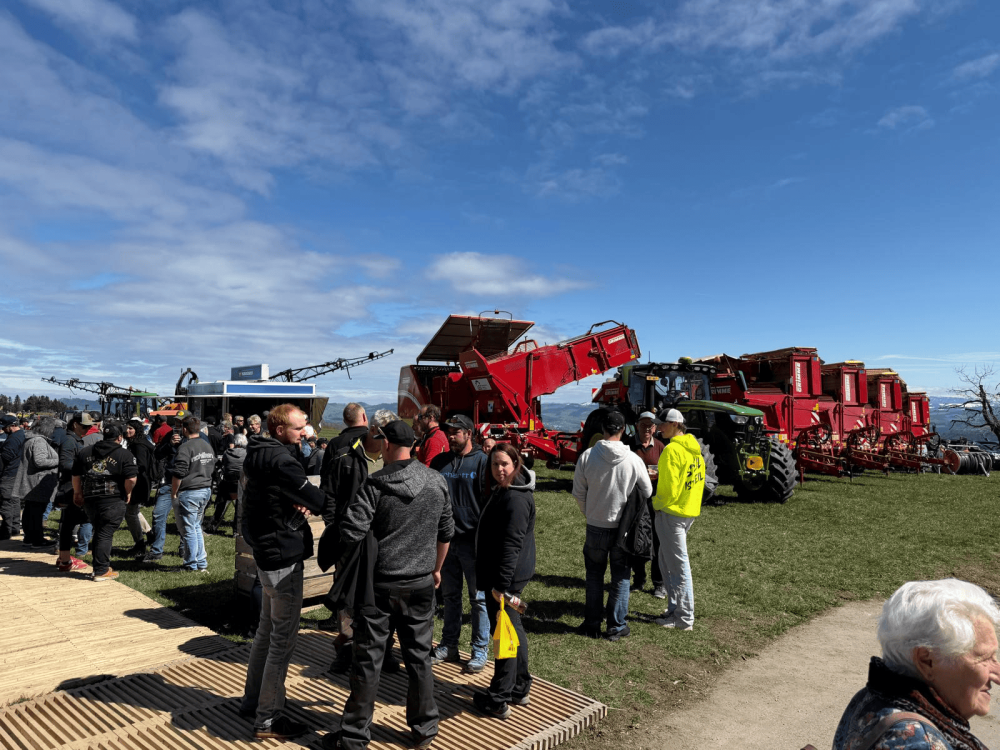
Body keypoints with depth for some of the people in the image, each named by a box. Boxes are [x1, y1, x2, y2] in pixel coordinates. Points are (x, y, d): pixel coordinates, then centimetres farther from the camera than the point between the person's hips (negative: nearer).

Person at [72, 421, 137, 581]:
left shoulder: (84, 452, 10)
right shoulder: (124, 454, -7)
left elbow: (76, 475, 15)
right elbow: (131, 479, -14)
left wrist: (78, 493, 28)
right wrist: (127, 493, 3)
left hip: (90, 500, 5)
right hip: (113, 501, -5)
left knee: (99, 532, 19)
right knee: (105, 534, 0)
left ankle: (100, 566, 25)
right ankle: (101, 571, 5)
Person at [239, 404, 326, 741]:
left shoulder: (261, 454, 9)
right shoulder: (279, 460, -23)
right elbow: (316, 499, -26)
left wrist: (301, 505, -7)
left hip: (267, 552, 10)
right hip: (283, 555, -10)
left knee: (268, 628, 22)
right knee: (283, 637, 0)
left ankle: (252, 701, 36)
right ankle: (268, 719, 11)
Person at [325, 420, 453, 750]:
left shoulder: (374, 485, -15)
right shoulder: (437, 482, -1)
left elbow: (351, 534, -20)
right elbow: (445, 532, 9)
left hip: (378, 584, -3)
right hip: (421, 584, 4)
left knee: (367, 660, 10)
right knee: (419, 657, 15)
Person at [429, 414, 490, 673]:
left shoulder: (482, 461, -7)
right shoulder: (439, 461, 7)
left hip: (472, 541, -5)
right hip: (445, 539, 5)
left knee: (478, 598, 5)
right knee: (450, 595, 16)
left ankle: (480, 651, 16)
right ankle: (449, 645, 29)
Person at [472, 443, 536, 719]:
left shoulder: (516, 499, -22)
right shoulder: (502, 491, 10)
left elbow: (511, 544, -25)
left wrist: (501, 584, -24)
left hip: (507, 575, -10)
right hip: (511, 574, 10)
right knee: (513, 629, 19)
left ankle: (498, 701, 13)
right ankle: (520, 689, 34)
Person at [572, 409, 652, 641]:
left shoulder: (587, 456, -11)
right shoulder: (634, 460, -13)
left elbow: (578, 493, -3)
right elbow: (647, 492, 0)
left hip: (595, 527, 1)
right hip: (624, 527, -1)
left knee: (594, 576, 16)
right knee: (620, 577, 13)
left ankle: (591, 624, 23)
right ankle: (616, 626, 19)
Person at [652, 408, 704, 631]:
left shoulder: (672, 450, -19)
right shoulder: (694, 448, 10)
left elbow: (669, 487, -20)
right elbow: (697, 480, 16)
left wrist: (657, 504, -5)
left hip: (671, 512, -9)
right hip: (690, 511, 9)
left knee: (678, 567, 0)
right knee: (667, 563, 19)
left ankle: (685, 618, 8)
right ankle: (675, 608, 27)